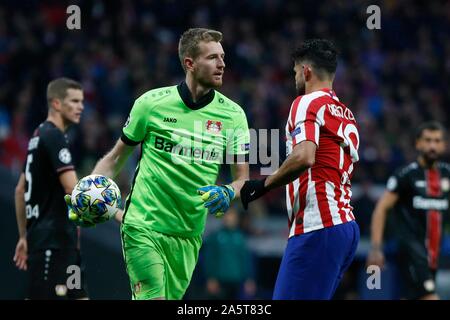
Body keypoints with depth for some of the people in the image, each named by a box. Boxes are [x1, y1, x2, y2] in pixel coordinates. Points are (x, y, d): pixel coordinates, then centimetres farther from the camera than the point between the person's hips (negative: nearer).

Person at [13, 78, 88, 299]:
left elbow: (20, 190, 21)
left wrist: (24, 236, 23)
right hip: (52, 241, -10)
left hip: (61, 241, 10)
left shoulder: (39, 136, 16)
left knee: (79, 297, 8)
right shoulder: (54, 137, -13)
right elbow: (74, 190, -21)